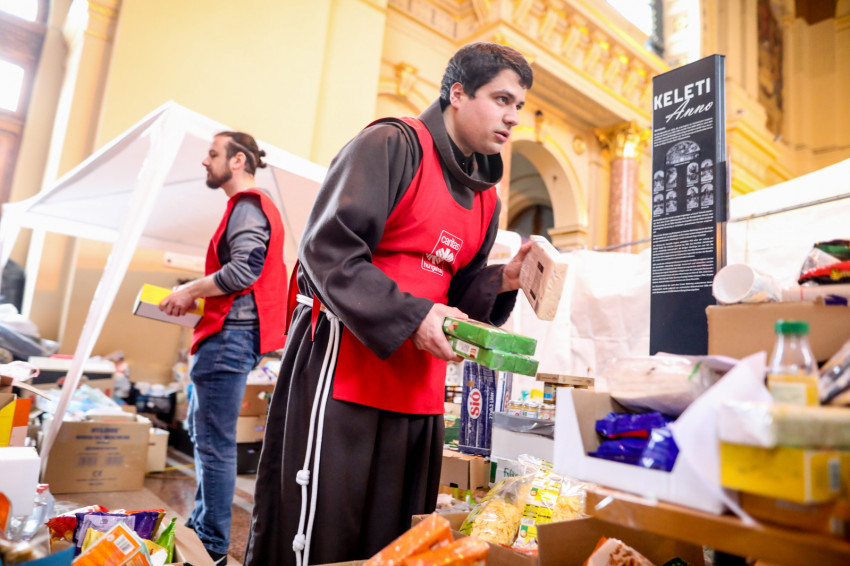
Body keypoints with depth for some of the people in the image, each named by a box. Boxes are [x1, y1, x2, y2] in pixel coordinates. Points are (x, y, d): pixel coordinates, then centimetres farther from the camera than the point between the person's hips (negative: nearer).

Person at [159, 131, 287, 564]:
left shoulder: (247, 206, -10)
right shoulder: (249, 207, 22)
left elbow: (244, 269, -23)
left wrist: (190, 291, -11)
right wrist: (197, 296, 16)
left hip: (230, 333, -11)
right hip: (228, 333, 11)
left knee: (214, 442, -4)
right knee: (200, 430, 21)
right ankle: (200, 525, 34)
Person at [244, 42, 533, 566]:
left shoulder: (487, 198, 16)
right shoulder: (394, 145, -7)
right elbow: (328, 250, -14)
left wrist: (504, 280, 0)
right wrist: (410, 318, -19)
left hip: (420, 390, 7)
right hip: (345, 364, -7)